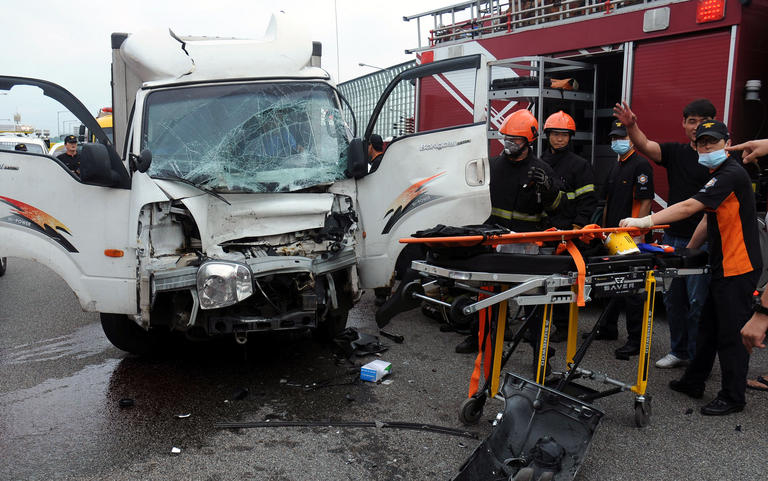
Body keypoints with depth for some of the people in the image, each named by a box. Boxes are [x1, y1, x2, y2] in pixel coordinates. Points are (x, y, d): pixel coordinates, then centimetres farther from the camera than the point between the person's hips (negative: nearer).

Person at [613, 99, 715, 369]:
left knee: (698, 302, -1)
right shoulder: (676, 152, 9)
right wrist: (631, 126, -26)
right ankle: (678, 351, 27)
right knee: (673, 298, 13)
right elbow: (645, 146, -7)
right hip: (673, 237, 5)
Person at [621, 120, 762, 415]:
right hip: (723, 266, 10)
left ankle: (733, 397, 11)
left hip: (738, 269, -10)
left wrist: (646, 221, -27)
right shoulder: (719, 175, 17)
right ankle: (693, 382, 28)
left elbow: (689, 207, -26)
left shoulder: (731, 174, -16)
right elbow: (708, 220, 21)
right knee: (708, 327, 17)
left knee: (731, 334, -1)